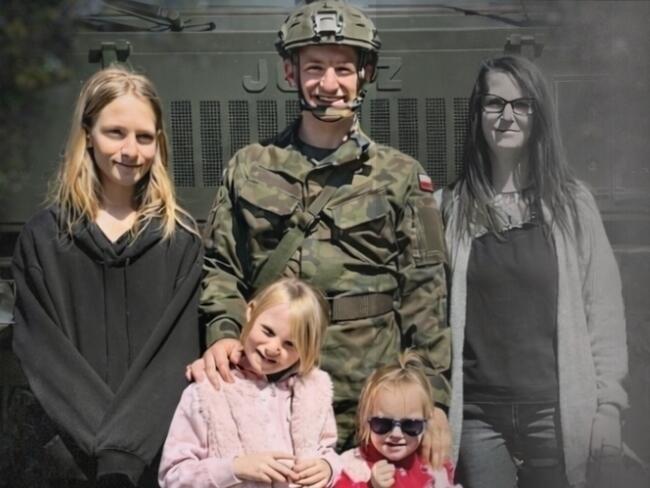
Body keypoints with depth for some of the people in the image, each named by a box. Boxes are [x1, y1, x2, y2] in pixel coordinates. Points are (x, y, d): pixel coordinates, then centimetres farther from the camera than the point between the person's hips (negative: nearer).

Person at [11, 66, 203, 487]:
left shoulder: (181, 237, 2)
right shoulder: (42, 238, 1)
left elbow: (178, 350, -5)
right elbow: (46, 354, -4)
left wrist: (125, 445, -16)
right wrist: (102, 444, -16)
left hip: (163, 451, 0)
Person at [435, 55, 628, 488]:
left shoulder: (572, 202, 1)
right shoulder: (452, 207, 1)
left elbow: (603, 307, 1)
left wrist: (609, 401, -2)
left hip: (556, 411, 0)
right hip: (477, 414, 0)